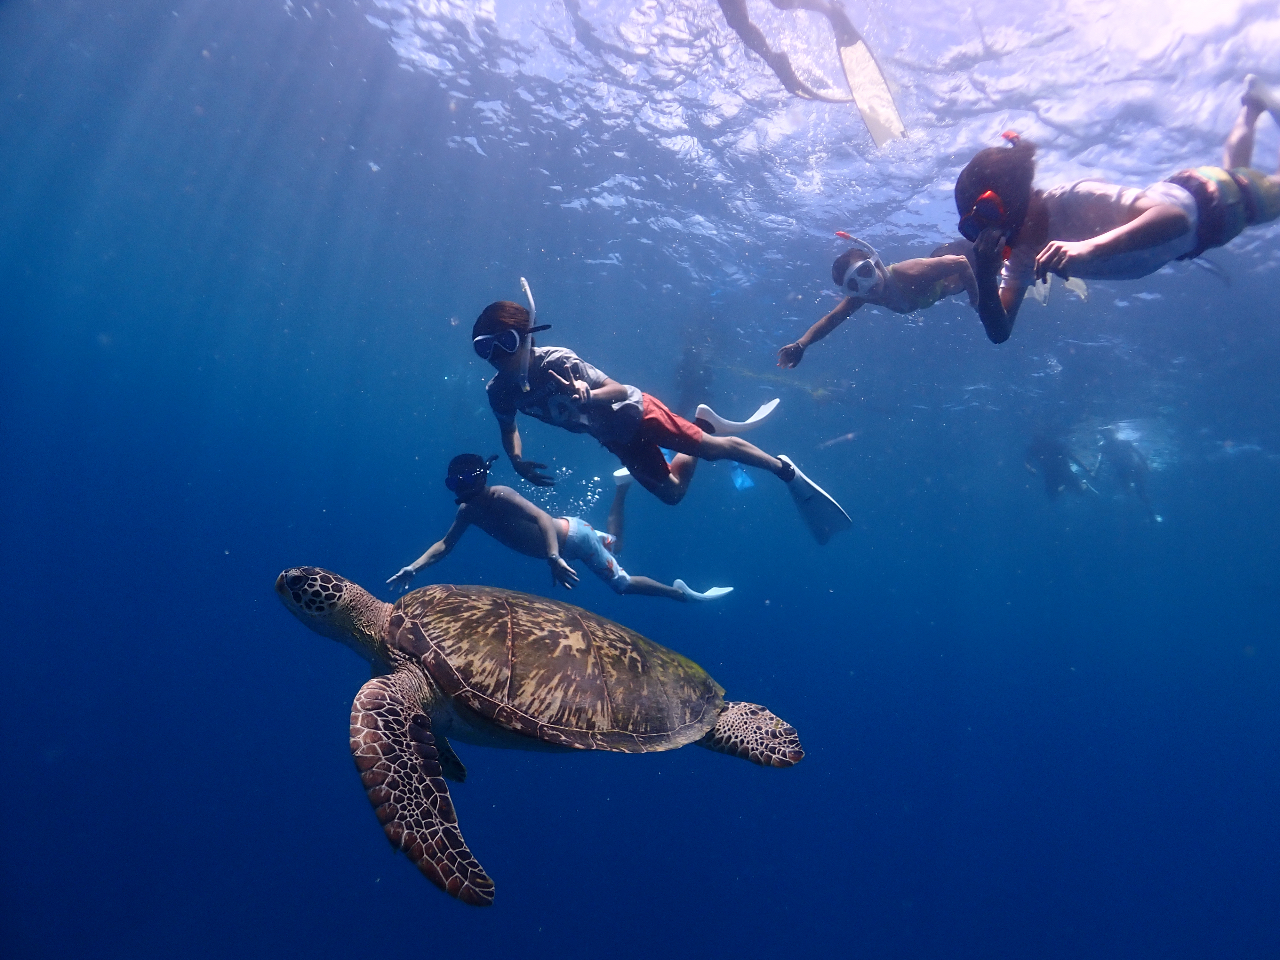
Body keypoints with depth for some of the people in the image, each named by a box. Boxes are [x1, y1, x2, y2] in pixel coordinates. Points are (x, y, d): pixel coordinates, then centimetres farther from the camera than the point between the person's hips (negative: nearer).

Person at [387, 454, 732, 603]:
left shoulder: (501, 497, -29)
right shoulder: (467, 511, -5)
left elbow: (542, 517, -41)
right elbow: (444, 544, 3)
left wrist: (554, 558, -55)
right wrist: (413, 568, -12)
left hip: (572, 535, -8)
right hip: (558, 548, 8)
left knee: (622, 583, -6)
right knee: (613, 546, 30)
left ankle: (679, 592, 10)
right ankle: (622, 485, 42)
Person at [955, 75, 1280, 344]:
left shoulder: (1076, 200, -44)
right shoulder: (1023, 254, -25)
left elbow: (1176, 215, -55)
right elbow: (1000, 332, -26)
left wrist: (1089, 247, -68)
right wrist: (985, 278, -44)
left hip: (1209, 201, -5)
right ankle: (1251, 106, 53)